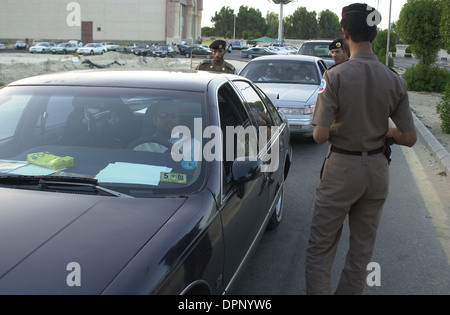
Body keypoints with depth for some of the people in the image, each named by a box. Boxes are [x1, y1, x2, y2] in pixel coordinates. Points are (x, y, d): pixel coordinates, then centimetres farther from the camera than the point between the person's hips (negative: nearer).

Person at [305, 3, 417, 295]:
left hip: (342, 167, -4)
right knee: (362, 249, 17)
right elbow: (409, 138, -1)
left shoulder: (336, 75, -15)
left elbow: (320, 135, -19)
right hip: (378, 170, 4)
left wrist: (337, 130, 3)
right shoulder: (395, 80, -4)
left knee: (321, 247, 7)